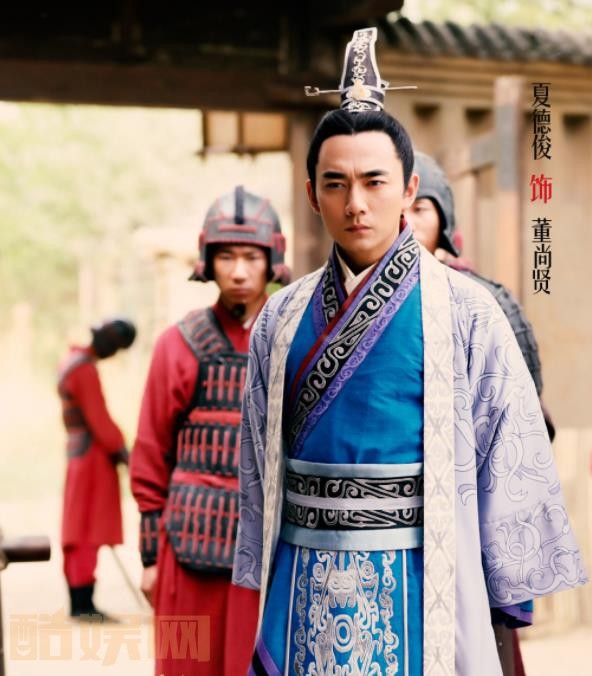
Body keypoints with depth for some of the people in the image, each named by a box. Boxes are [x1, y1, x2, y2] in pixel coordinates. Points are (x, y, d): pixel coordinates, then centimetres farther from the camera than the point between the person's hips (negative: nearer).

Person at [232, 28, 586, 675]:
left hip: (416, 584, -3)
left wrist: (511, 596, -4)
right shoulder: (280, 320, 5)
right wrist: (263, 584, 12)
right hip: (303, 591, 3)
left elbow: (510, 457, -5)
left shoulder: (463, 312, -6)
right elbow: (259, 464, 11)